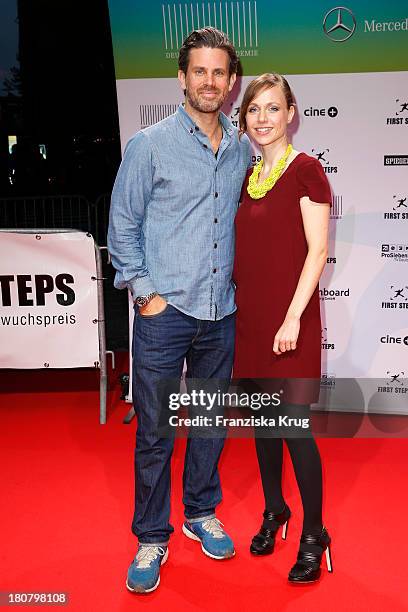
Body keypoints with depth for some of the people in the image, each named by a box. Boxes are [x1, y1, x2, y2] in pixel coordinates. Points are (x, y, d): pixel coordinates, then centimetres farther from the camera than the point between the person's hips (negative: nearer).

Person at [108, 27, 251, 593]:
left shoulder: (242, 151, 9)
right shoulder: (150, 144, -3)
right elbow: (122, 226, -3)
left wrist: (238, 278, 10)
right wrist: (145, 292, -8)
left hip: (221, 313, 4)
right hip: (164, 312, -4)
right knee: (155, 431, 3)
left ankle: (201, 514, 36)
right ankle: (152, 539, 20)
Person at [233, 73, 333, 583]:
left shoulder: (305, 169, -7)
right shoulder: (248, 175, 12)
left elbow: (318, 249, -12)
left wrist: (293, 317, -18)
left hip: (289, 316, -6)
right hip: (250, 312, 6)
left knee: (294, 425, -3)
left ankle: (314, 535, 14)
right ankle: (274, 509, 33)